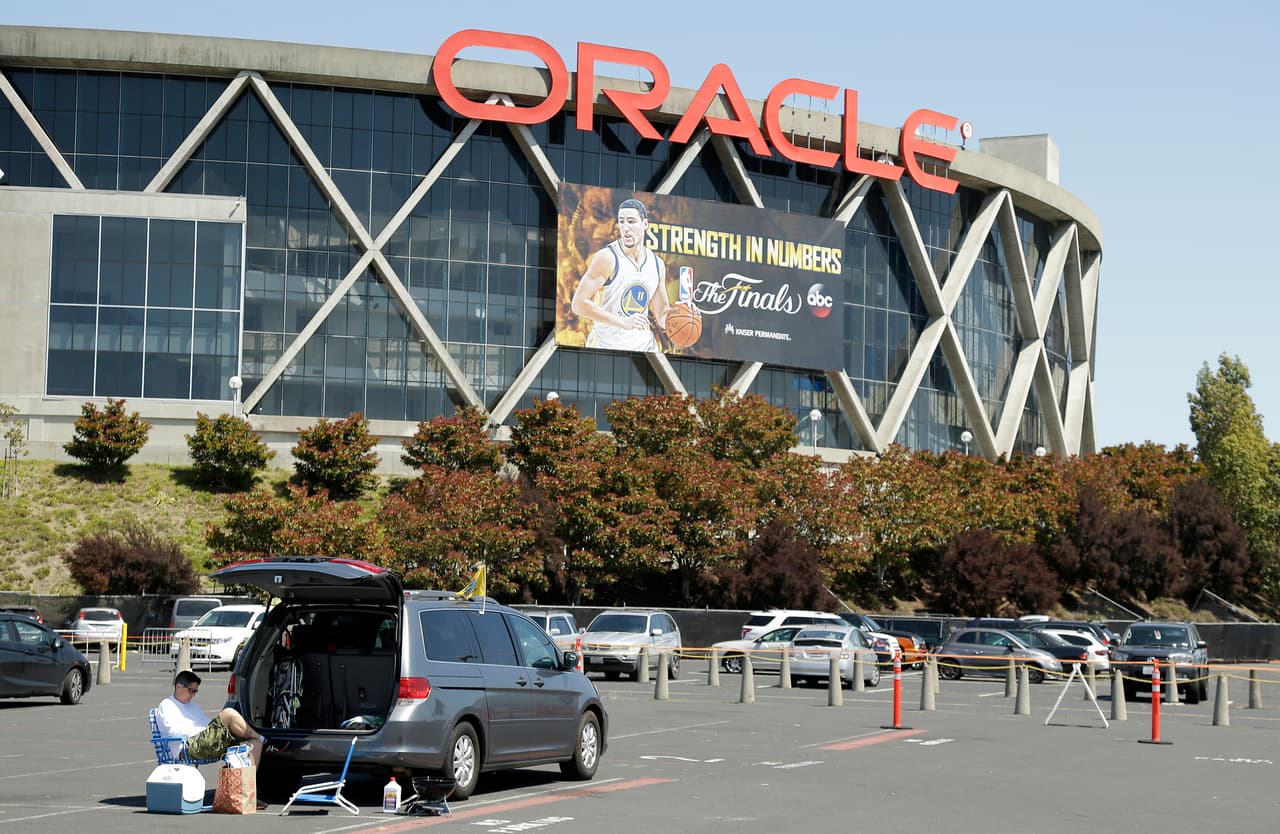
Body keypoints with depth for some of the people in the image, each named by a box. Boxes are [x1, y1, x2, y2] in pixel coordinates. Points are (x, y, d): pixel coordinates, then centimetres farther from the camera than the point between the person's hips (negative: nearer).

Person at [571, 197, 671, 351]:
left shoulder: (657, 264, 7)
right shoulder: (607, 258, -12)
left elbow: (662, 312, 18)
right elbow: (579, 304, -19)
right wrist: (623, 322, -25)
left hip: (643, 347, 5)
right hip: (607, 346, -5)